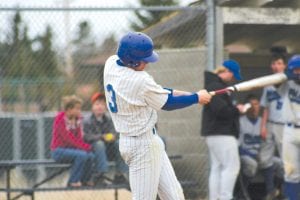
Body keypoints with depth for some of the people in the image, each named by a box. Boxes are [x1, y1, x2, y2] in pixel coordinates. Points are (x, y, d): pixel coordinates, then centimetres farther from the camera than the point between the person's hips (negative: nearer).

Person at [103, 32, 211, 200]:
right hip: (142, 145, -10)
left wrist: (171, 92, 2)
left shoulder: (112, 63, -2)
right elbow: (168, 104, -11)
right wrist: (197, 98, 3)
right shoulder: (140, 80, -26)